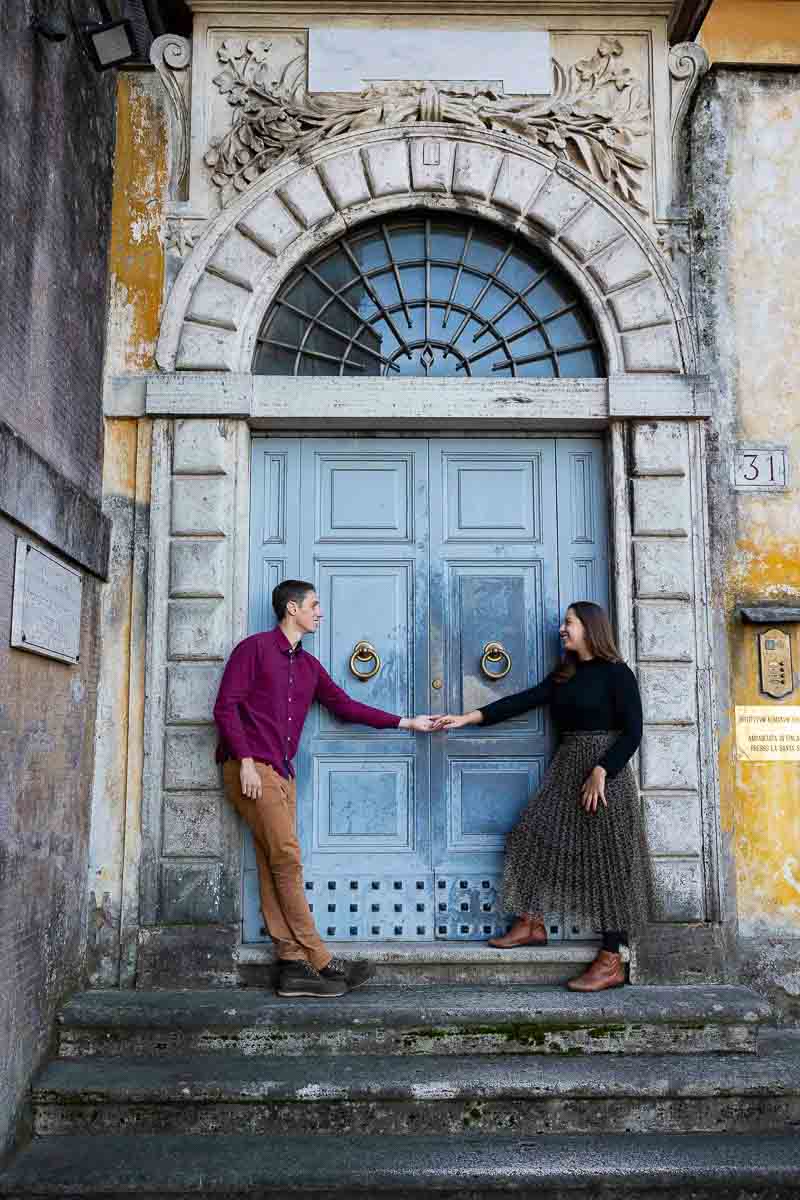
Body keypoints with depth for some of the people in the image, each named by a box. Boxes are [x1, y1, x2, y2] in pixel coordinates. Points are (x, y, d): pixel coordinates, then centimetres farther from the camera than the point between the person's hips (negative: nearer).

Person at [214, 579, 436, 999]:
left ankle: (293, 966, 1)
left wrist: (405, 722, 19)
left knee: (275, 866, 3)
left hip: (282, 773, 7)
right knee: (287, 858, -10)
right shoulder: (254, 648, -1)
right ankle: (321, 961, -8)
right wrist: (246, 761, -15)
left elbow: (345, 706, 22)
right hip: (251, 767, -7)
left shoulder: (308, 666, 19)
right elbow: (225, 707, -6)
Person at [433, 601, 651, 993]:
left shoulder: (616, 673, -6)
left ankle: (611, 962, -1)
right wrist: (468, 718, 2)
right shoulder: (565, 675, 14)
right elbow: (523, 700, 8)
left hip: (605, 771, -7)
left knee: (608, 861, -5)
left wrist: (601, 771, -21)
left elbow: (632, 731, -11)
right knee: (536, 839, 4)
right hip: (567, 768, 8)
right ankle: (531, 924, 18)